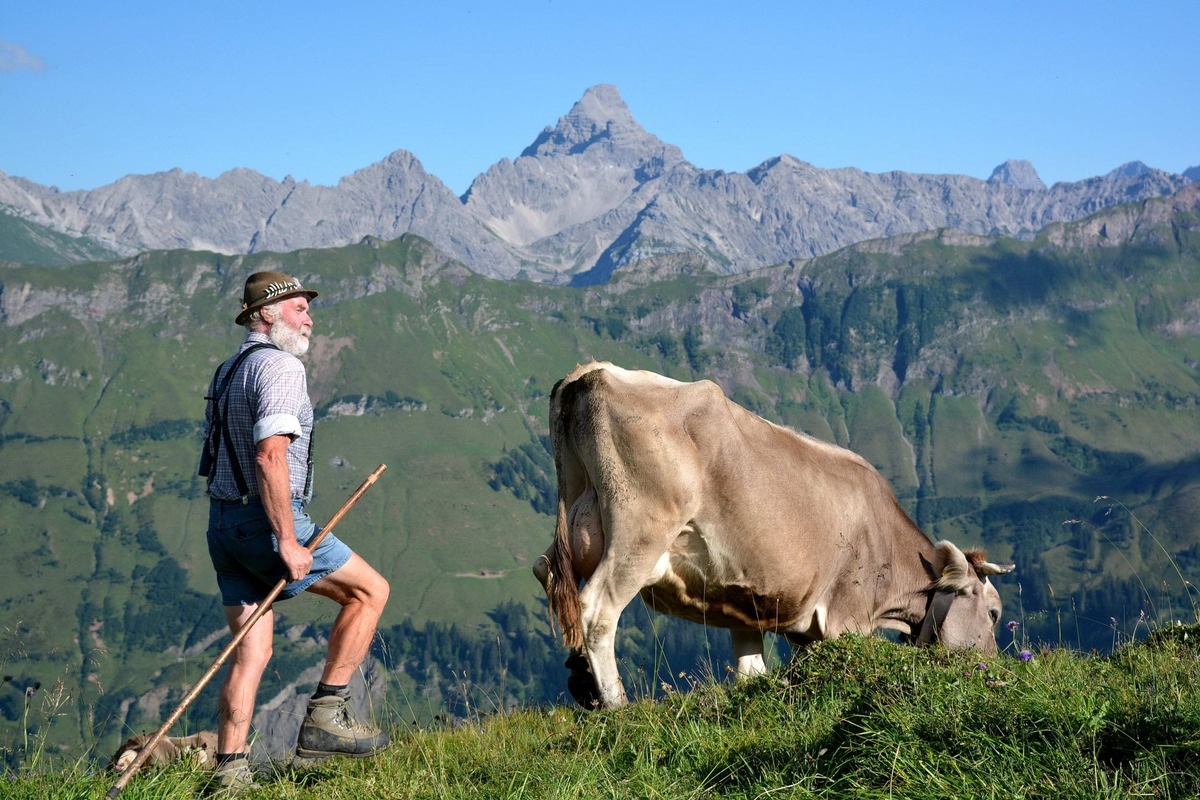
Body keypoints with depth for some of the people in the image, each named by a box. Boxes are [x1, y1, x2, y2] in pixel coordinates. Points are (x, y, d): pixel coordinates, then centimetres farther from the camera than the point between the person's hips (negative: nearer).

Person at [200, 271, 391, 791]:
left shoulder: (227, 373, 20)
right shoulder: (280, 366, -10)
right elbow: (270, 455, -23)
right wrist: (287, 541, -23)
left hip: (222, 521, 9)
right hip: (265, 520, -9)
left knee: (251, 652, 8)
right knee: (370, 590, 4)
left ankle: (230, 772, 3)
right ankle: (325, 717, 1)